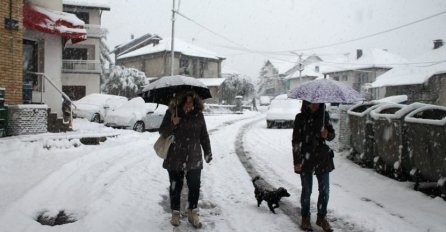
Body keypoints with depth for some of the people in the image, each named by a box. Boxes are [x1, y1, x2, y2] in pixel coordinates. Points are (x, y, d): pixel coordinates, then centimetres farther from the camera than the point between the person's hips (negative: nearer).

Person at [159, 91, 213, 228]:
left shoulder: (198, 115, 0)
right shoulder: (171, 113, -5)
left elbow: (204, 135, 8)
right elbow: (162, 132, -3)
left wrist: (207, 152, 10)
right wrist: (172, 124, -22)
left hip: (194, 158, 1)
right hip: (175, 158, -1)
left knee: (195, 186, 4)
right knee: (175, 187, 9)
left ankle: (193, 213, 21)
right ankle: (175, 213, 25)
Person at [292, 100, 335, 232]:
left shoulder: (324, 115, 4)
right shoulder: (300, 118, -5)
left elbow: (332, 134, 11)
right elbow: (296, 141, -6)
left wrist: (327, 134, -13)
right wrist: (296, 161, -10)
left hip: (322, 157, 3)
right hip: (306, 158, -3)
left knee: (324, 190, 8)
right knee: (306, 190, 7)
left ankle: (322, 217, 25)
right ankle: (305, 218, 23)